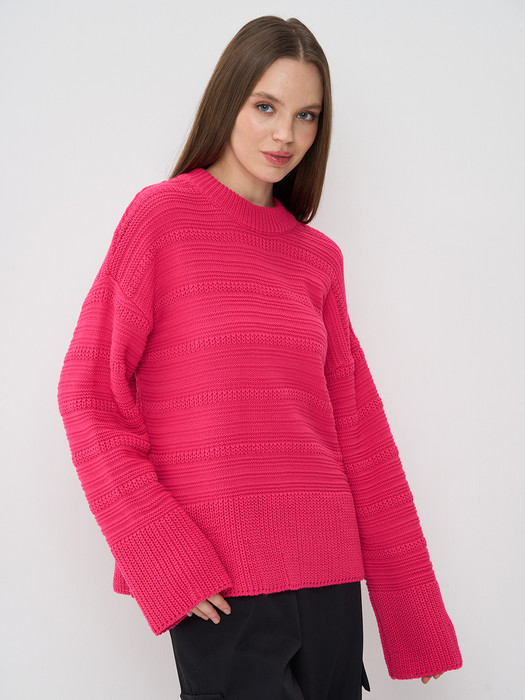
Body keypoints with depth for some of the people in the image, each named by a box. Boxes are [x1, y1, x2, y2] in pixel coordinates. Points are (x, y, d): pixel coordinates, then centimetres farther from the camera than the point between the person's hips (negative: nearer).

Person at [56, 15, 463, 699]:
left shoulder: (319, 256, 9)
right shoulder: (162, 214, -3)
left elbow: (358, 431, 10)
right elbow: (89, 395, -6)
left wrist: (416, 616, 9)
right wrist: (166, 558, -13)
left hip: (328, 569, 5)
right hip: (218, 581, -4)